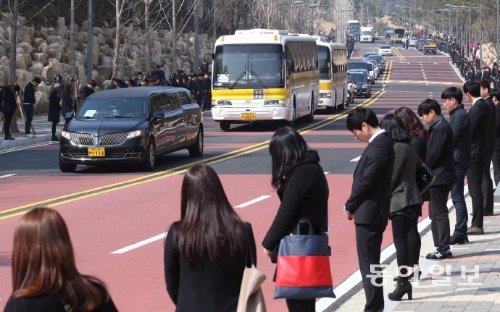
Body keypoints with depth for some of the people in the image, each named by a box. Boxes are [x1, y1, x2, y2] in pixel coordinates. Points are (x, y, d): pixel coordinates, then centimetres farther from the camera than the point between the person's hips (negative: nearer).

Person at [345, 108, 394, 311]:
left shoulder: (380, 146, -19)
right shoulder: (381, 142, 12)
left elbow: (366, 181, -20)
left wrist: (350, 206, -8)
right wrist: (354, 205, 9)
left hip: (369, 213, -10)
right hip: (371, 212, 10)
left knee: (368, 264, -5)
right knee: (371, 263, 16)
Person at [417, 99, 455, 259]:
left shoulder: (441, 128, -17)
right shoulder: (438, 127, 14)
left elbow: (435, 154, -20)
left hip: (439, 178, -10)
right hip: (437, 178, 10)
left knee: (439, 213, -5)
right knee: (435, 214, 14)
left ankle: (443, 249, -1)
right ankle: (440, 247, 19)